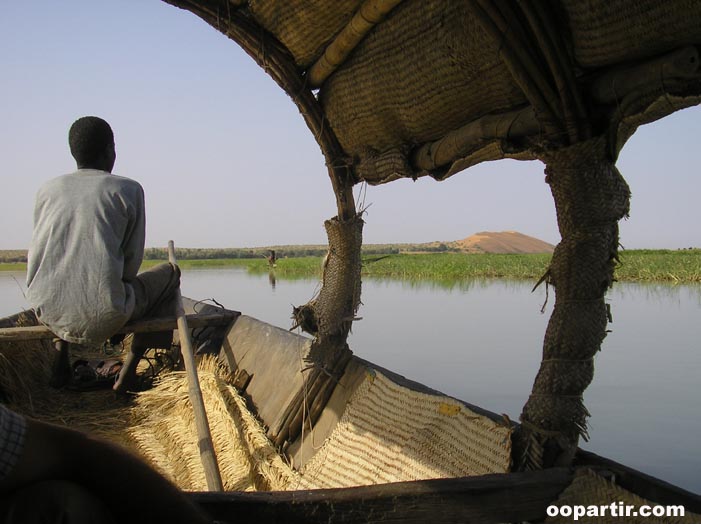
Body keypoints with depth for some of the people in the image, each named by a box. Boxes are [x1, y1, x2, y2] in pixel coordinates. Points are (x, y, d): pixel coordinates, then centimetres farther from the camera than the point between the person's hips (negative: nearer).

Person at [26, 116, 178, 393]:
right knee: (169, 273, 21)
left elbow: (41, 251, 18)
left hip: (46, 312, 5)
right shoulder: (128, 189, 1)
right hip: (102, 318, -5)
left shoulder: (47, 190, 11)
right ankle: (128, 371, 18)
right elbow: (132, 260, 2)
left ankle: (61, 359, 35)